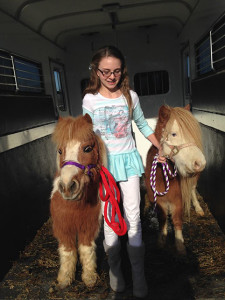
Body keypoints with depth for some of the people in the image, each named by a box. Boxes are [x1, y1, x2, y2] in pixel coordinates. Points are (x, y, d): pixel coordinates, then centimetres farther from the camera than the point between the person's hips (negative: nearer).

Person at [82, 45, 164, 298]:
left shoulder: (130, 96, 0)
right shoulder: (90, 100, -4)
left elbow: (142, 125, 13)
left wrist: (161, 148, 14)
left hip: (128, 159, 1)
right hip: (103, 162, -1)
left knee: (133, 216, 3)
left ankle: (138, 273, 17)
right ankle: (114, 267, 29)